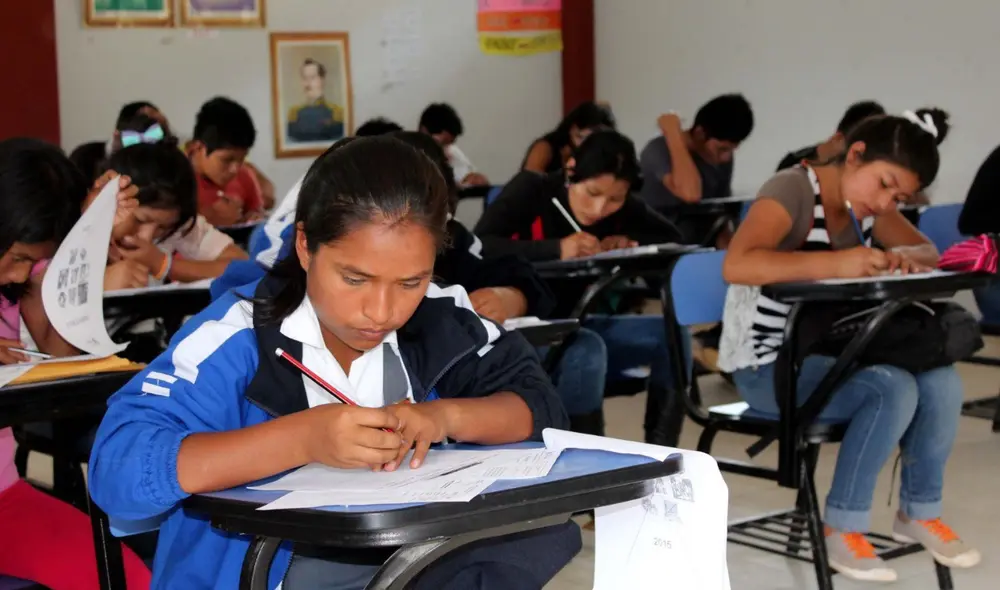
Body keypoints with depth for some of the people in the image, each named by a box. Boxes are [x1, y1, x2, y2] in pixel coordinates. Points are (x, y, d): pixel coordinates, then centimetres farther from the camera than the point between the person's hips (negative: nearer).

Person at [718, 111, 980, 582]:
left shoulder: (868, 201, 3)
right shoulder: (791, 191, -21)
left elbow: (928, 251, 10)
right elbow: (736, 265, -36)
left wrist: (904, 257, -15)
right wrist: (835, 263, -43)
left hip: (827, 351, 8)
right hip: (767, 365, -8)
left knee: (941, 382, -12)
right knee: (893, 389, -27)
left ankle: (918, 511, 9)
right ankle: (843, 528, -12)